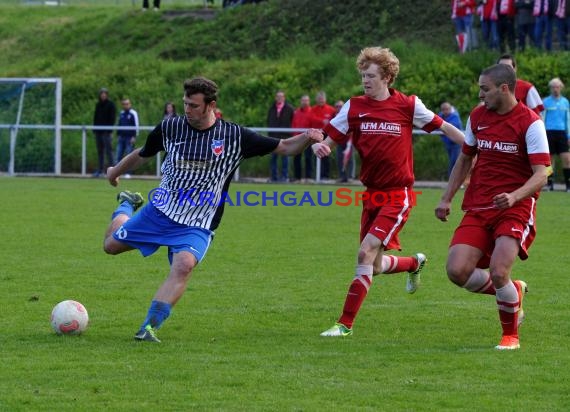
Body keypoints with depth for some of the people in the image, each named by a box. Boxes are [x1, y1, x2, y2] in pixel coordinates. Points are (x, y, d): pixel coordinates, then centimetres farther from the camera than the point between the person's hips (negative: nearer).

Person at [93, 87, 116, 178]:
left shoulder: (110, 104, -2)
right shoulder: (98, 105, 15)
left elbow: (113, 117, -7)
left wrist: (109, 129, -15)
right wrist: (94, 128, 8)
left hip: (106, 131, -7)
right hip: (98, 131, 7)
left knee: (108, 150, -9)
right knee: (100, 151, 9)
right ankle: (100, 169, 12)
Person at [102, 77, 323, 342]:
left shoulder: (234, 137, -10)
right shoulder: (170, 128, -6)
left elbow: (284, 148, -4)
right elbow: (142, 155, 15)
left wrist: (307, 139, -25)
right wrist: (116, 171, 30)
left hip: (197, 226, -3)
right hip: (159, 211, 3)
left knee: (184, 265, -31)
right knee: (111, 245, 11)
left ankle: (149, 327, -30)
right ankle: (127, 205, 45)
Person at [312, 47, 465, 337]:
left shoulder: (408, 105, -6)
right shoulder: (354, 107, 1)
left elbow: (443, 127, 5)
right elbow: (330, 138, 0)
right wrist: (319, 146, -24)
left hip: (398, 194, -5)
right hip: (372, 193, 5)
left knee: (366, 253, -18)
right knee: (375, 267, 10)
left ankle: (346, 323, -12)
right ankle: (415, 263, 44)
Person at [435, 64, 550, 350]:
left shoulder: (530, 122, -10)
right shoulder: (478, 116, 8)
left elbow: (541, 174, -16)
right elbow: (465, 158, 23)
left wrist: (515, 197, -33)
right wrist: (447, 198, 17)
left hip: (515, 209, -6)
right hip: (478, 208, 6)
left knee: (498, 272, -23)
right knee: (457, 270, -13)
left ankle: (510, 335, 6)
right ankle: (512, 292, 18)